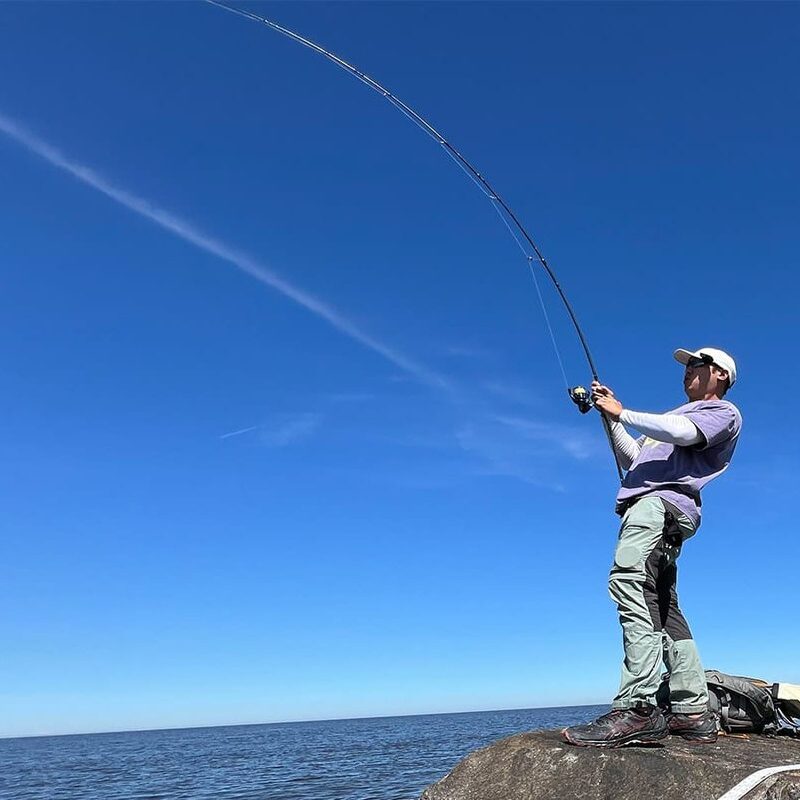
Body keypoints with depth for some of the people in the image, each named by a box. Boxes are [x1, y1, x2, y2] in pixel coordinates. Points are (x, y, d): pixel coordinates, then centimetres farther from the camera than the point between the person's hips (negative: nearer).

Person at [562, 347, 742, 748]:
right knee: (662, 608, 6)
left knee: (628, 581, -29)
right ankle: (693, 712, 8)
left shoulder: (723, 411, 11)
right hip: (648, 505, 10)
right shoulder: (676, 417, 38)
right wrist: (611, 417, 23)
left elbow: (681, 432, -11)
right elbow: (632, 458, 33)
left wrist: (622, 413, -3)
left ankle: (637, 709, -38)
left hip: (664, 502, -10)